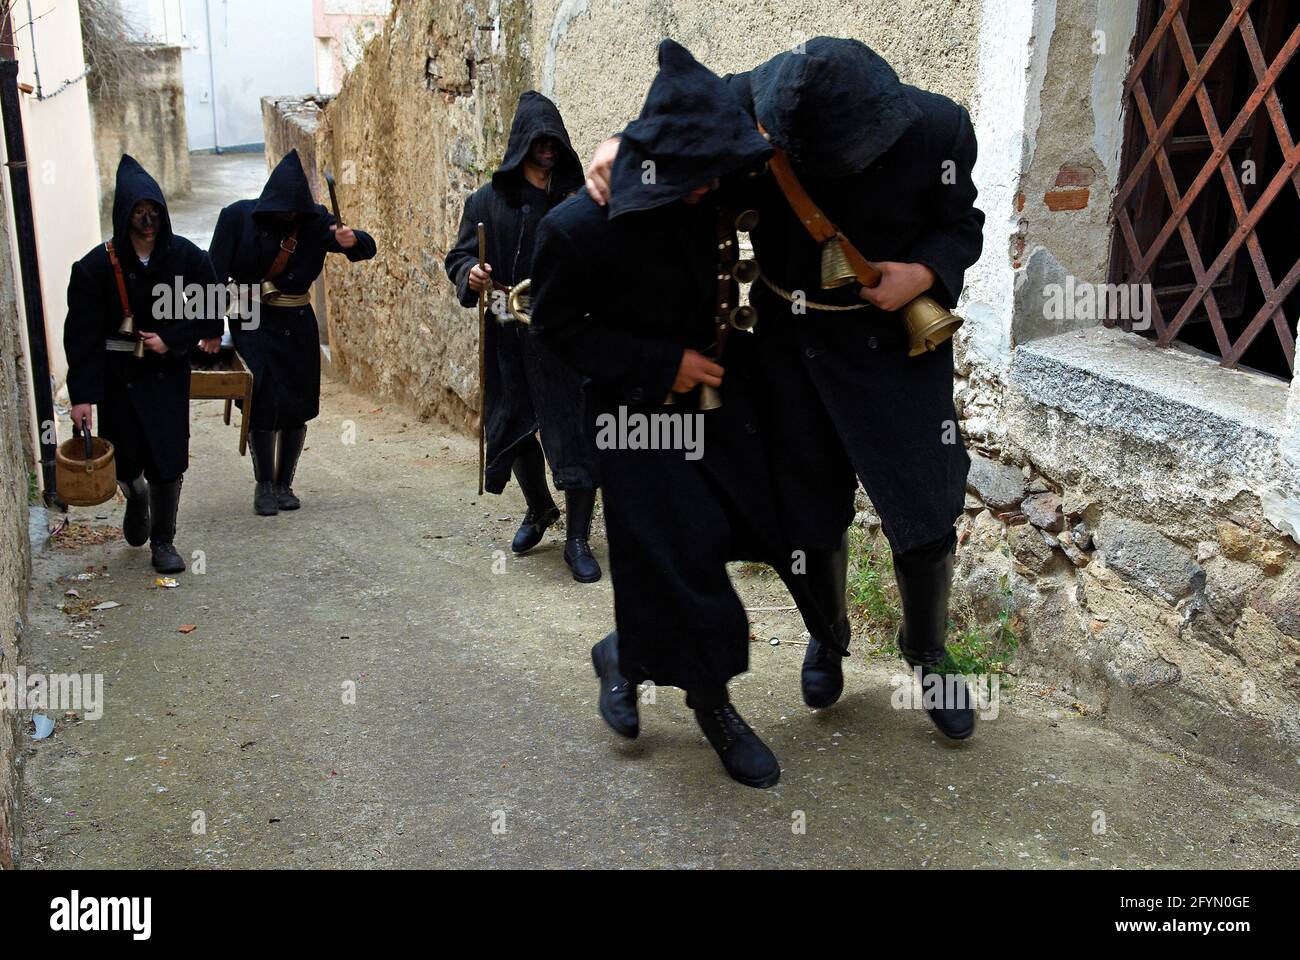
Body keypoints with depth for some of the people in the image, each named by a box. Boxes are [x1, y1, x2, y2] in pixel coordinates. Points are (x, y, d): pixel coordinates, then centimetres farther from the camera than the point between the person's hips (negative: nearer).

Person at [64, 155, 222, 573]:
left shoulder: (185, 255, -8)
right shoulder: (98, 266, -12)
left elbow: (211, 310, 1)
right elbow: (82, 334, -11)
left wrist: (172, 339, -13)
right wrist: (81, 394, -15)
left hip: (168, 372, 1)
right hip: (118, 375, -1)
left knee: (168, 459, 0)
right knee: (125, 458, 6)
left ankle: (162, 541, 17)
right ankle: (136, 498, 43)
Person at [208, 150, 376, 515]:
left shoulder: (315, 220, -2)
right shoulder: (239, 217, -7)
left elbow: (367, 247, -6)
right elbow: (216, 273, -7)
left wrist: (351, 241, -30)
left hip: (298, 324, 3)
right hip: (253, 324, -2)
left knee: (298, 406, 3)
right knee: (264, 404, -9)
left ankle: (284, 483, 18)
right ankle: (263, 485, 6)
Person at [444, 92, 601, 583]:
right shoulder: (489, 200, 5)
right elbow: (459, 255, 7)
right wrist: (470, 275, -15)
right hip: (510, 335, 2)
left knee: (575, 432, -4)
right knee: (513, 425, 13)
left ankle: (577, 540, 7)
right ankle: (539, 507, 40)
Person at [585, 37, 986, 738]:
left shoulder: (938, 132, -22)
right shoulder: (751, 100, -20)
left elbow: (960, 225, -4)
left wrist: (924, 272, -25)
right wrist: (621, 146, -21)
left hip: (892, 342, -1)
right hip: (789, 337, 2)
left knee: (923, 514, 1)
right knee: (813, 508, 14)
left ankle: (926, 655, 28)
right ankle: (827, 637, 41)